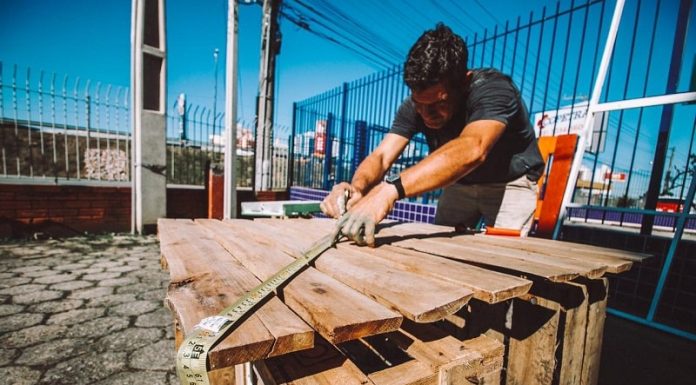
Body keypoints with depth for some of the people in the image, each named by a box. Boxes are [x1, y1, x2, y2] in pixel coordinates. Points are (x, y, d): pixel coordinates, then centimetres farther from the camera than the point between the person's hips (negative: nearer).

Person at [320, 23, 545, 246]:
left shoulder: (493, 89, -33)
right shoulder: (414, 106, -19)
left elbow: (471, 149, -53)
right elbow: (381, 156, -28)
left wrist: (391, 189, -66)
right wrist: (358, 187, -51)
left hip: (510, 182, -3)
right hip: (461, 183, 4)